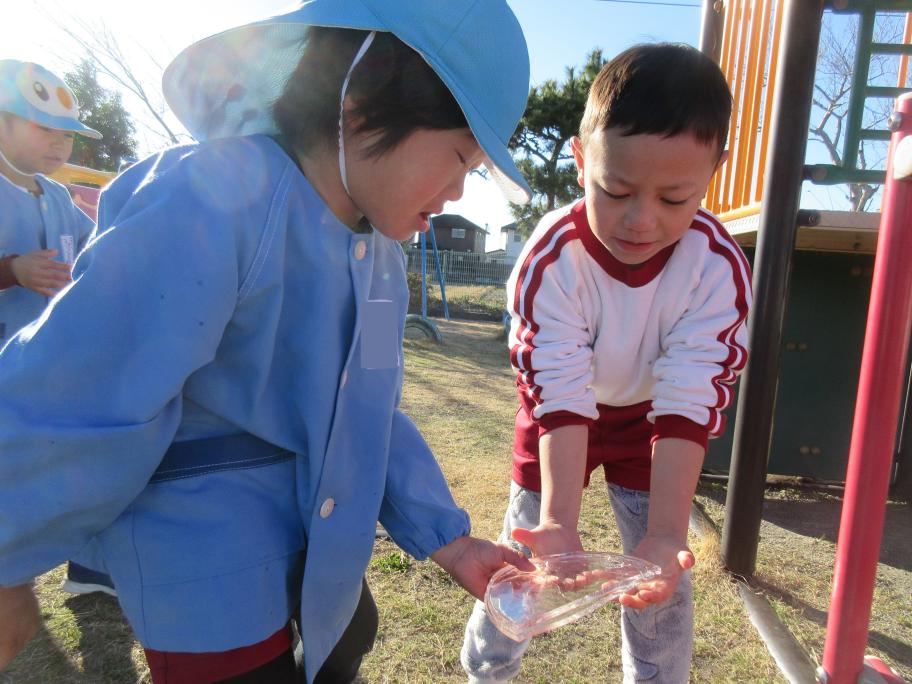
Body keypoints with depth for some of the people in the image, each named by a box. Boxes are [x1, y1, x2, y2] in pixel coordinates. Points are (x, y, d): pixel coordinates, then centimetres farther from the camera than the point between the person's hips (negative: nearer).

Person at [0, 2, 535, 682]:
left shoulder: (381, 252, -1)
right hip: (208, 560, -7)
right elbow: (63, 404, -25)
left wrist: (445, 537, -4)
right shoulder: (209, 205, -28)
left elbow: (368, 413, 2)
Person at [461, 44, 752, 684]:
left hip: (650, 418, 1)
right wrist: (558, 525, -41)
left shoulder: (719, 267, -28)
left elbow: (689, 404, -28)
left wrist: (666, 533, -36)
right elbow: (558, 396, -32)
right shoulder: (549, 259, -32)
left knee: (663, 581, 0)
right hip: (560, 416, 0)